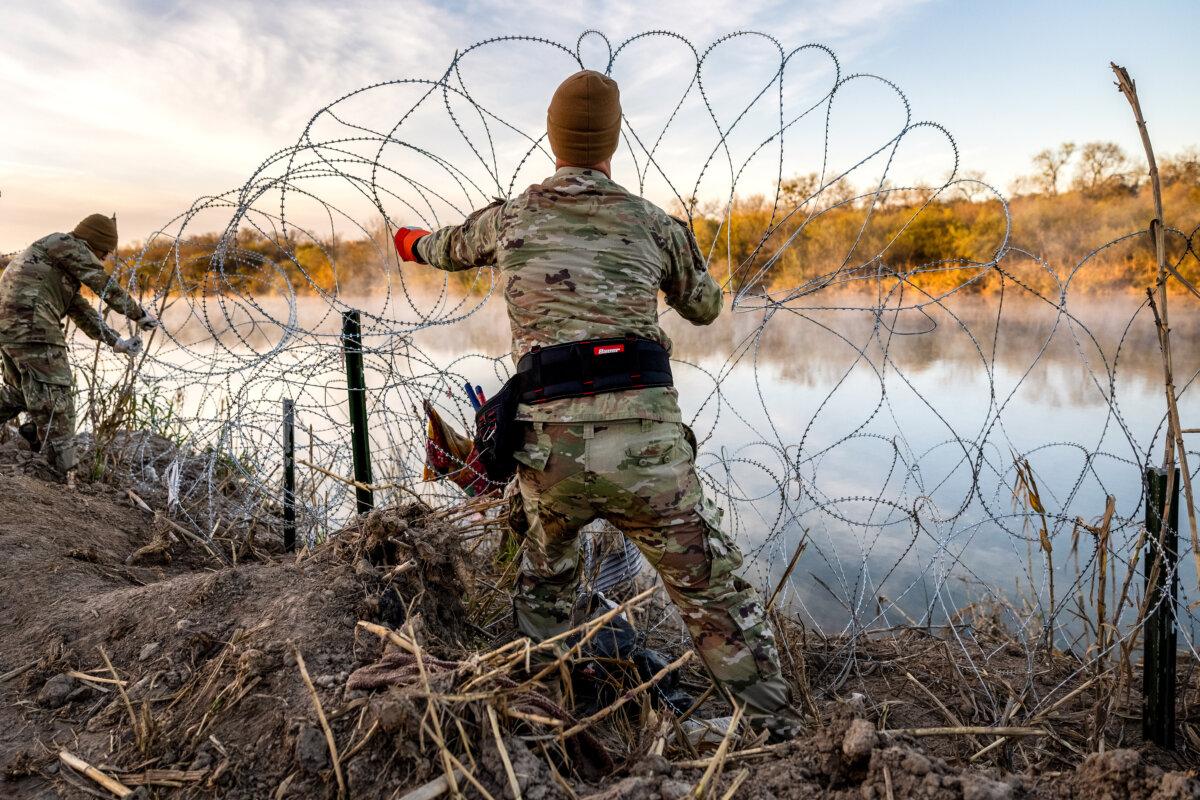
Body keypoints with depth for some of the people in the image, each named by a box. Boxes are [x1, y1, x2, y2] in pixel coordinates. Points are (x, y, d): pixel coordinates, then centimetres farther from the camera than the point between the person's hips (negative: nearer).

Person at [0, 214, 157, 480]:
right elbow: (105, 286, -4)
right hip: (32, 328, -10)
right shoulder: (69, 245, -2)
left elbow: (81, 311, 26)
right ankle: (64, 477, -2)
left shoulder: (64, 262, 27)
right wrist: (140, 314, 7)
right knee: (55, 407, -5)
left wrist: (117, 342, 21)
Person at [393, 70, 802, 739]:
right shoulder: (653, 222, 10)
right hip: (646, 445, -2)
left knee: (544, 589, 29)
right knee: (720, 600, 11)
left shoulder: (509, 217, 13)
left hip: (550, 448, 2)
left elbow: (447, 249, 35)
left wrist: (413, 242, 59)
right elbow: (706, 309, 26)